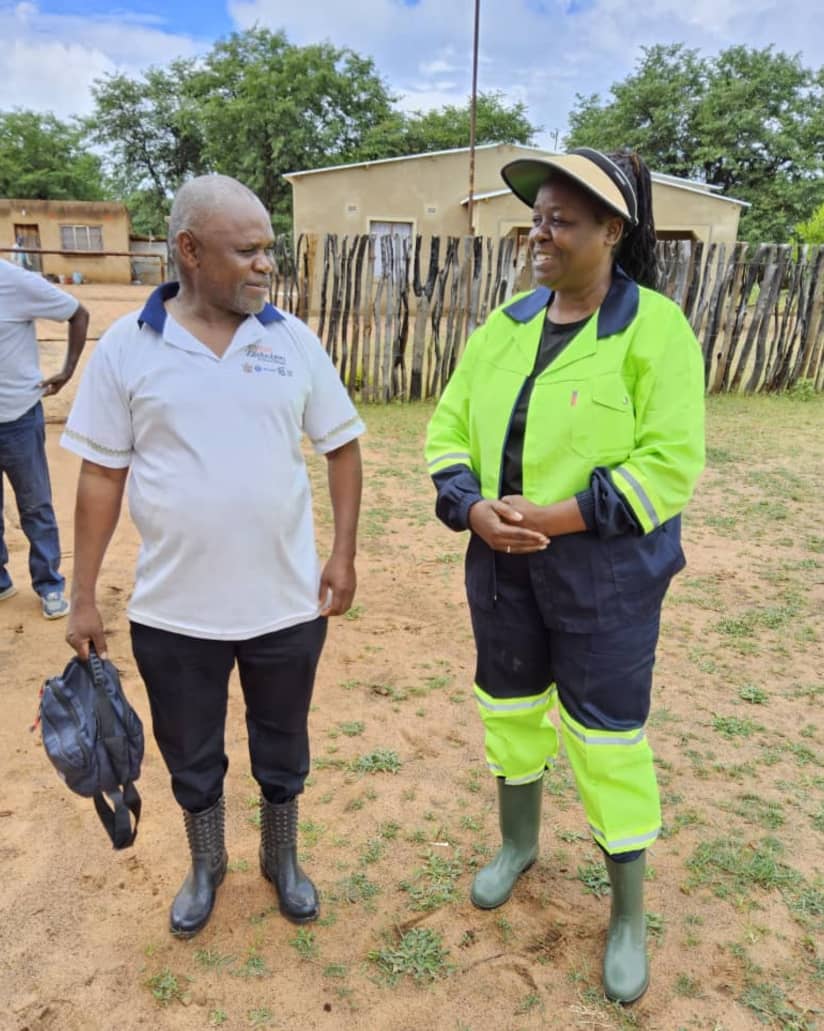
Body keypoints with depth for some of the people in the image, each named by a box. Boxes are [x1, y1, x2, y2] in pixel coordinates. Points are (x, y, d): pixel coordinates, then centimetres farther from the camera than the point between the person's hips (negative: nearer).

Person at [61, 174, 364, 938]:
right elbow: (100, 476, -2)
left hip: (287, 603, 1)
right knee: (191, 762, 20)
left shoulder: (293, 340, -2)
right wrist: (82, 596, -2)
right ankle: (205, 867, 48)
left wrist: (344, 552, -3)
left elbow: (341, 446, 4)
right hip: (173, 611, 0)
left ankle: (282, 862, 47)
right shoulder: (126, 347, -6)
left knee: (282, 754, 20)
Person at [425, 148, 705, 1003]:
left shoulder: (654, 329, -11)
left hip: (603, 570, -5)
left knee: (607, 733, 5)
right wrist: (472, 509, -13)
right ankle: (518, 842, 49)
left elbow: (669, 463, -16)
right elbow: (449, 428, 6)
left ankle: (628, 914, 30)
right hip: (503, 561, 6)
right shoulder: (504, 327, 5)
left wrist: (555, 517, -21)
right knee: (509, 702, 20)